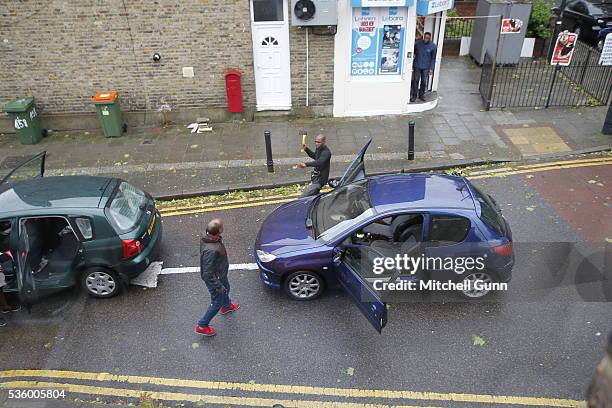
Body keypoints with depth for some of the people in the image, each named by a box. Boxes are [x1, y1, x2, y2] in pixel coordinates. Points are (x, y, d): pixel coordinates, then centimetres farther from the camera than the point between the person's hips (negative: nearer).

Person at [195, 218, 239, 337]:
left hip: (221, 274, 9)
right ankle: (202, 326, 34)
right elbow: (208, 274, -35)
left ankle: (226, 306, 66)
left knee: (226, 289, 35)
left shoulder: (210, 238, -16)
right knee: (217, 303, 14)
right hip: (214, 279, -9)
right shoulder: (211, 251, -44)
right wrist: (218, 286, -21)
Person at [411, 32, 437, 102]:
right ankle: (414, 96, 5)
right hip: (417, 66, 0)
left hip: (426, 67, 0)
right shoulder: (418, 43, -4)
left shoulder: (433, 46, -6)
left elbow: (433, 58, -1)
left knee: (424, 82, 5)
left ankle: (421, 95, 20)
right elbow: (414, 52, 9)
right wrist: (412, 65, 5)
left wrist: (431, 68, -5)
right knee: (415, 81, -1)